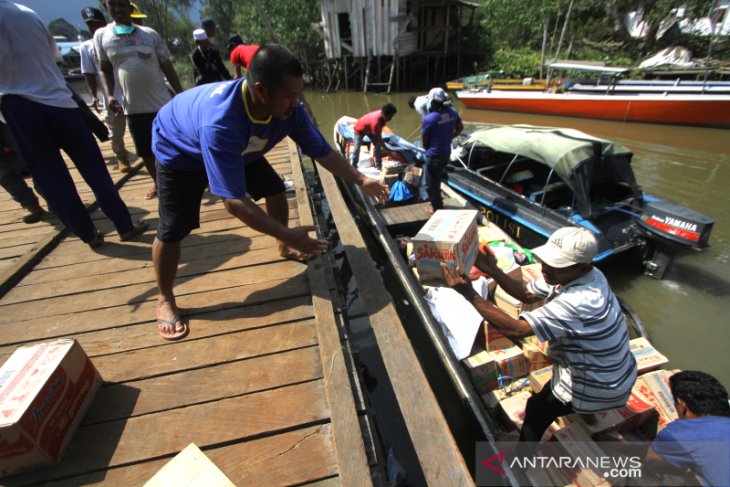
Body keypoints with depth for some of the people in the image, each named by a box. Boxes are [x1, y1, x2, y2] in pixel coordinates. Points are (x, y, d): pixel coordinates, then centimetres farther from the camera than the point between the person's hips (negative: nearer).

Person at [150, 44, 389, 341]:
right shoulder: (220, 123, -47)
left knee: (275, 190, 3)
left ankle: (284, 249, 28)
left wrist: (360, 180, -23)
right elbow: (235, 201, -48)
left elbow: (322, 151, -16)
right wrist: (290, 234, -48)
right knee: (172, 230, -10)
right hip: (180, 151, -5)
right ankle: (165, 301, 13)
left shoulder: (289, 110, -28)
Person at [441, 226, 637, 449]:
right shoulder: (584, 275, -11)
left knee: (537, 408, 9)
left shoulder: (577, 302, -39)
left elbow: (515, 329, -41)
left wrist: (469, 293, -43)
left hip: (600, 388, -8)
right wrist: (492, 271, -19)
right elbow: (527, 293, -5)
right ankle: (585, 410, 49)